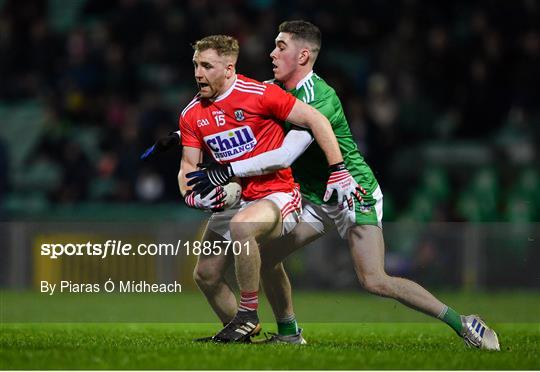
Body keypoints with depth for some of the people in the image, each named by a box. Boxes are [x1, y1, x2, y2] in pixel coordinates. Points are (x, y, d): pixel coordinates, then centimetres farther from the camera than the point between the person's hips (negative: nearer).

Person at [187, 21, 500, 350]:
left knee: (374, 281, -20)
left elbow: (284, 156, -33)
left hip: (354, 196, -9)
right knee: (266, 255, 0)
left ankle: (462, 323, -13)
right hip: (316, 200, 9)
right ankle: (289, 332, 18)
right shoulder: (276, 90, 2)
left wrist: (228, 171, -29)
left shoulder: (318, 98, -26)